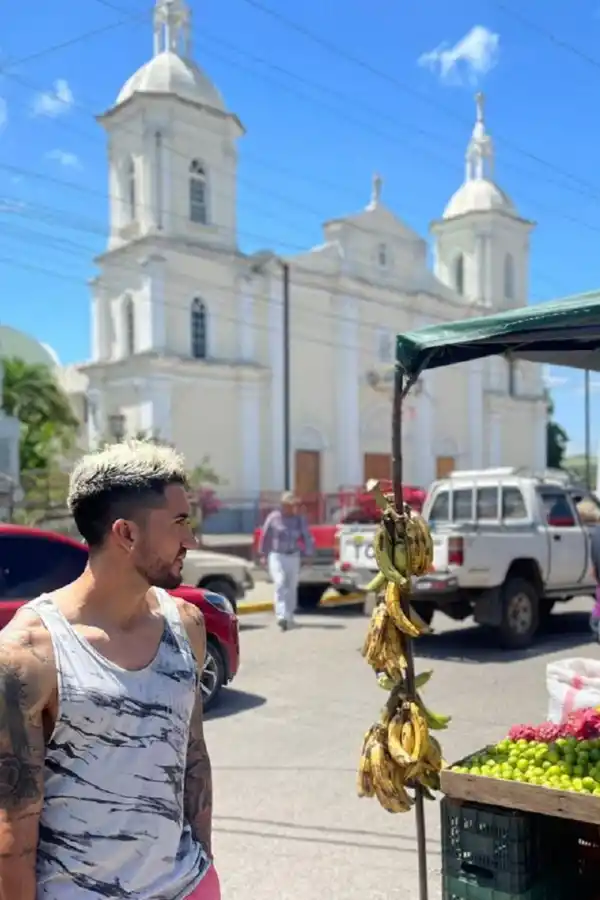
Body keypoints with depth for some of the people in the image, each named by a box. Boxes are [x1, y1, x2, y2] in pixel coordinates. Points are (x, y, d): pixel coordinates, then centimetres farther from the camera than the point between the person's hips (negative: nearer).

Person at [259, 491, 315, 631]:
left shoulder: (300, 519, -1)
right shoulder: (273, 517, -4)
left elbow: (307, 537, 3)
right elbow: (265, 537, 4)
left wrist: (308, 554, -1)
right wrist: (264, 555, 9)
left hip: (293, 557, 2)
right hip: (277, 556, -2)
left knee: (292, 587, 10)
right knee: (280, 584, -16)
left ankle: (289, 617, 25)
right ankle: (281, 616, -23)